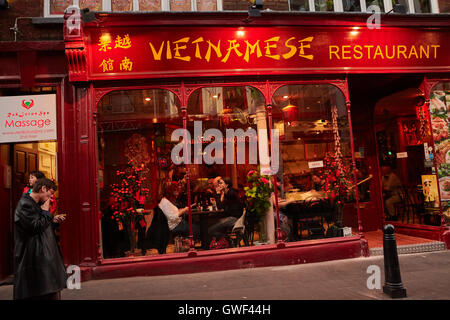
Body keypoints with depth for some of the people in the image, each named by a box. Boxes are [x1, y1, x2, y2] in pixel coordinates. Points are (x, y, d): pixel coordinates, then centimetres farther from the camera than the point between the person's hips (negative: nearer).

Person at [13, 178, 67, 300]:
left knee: (52, 292, 10)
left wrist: (53, 220, 10)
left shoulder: (37, 204, 17)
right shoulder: (25, 204, -13)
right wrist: (46, 212, -11)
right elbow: (36, 227, -22)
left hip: (46, 256, 10)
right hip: (35, 258, -10)